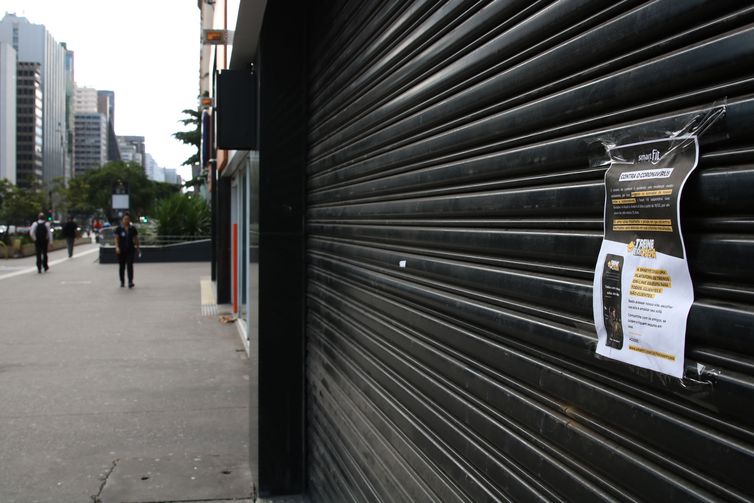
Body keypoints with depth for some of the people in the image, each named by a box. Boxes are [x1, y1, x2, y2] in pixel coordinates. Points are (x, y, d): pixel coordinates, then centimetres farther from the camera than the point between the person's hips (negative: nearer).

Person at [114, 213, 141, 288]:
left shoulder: (133, 229, 4)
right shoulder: (119, 229, -1)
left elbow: (136, 239, 10)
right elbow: (116, 239, -4)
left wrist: (138, 248, 10)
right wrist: (117, 247, -17)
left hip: (130, 250, 0)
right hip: (121, 250, 0)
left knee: (130, 265, -9)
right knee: (121, 266, 9)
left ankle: (130, 282, -13)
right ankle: (122, 282, 19)